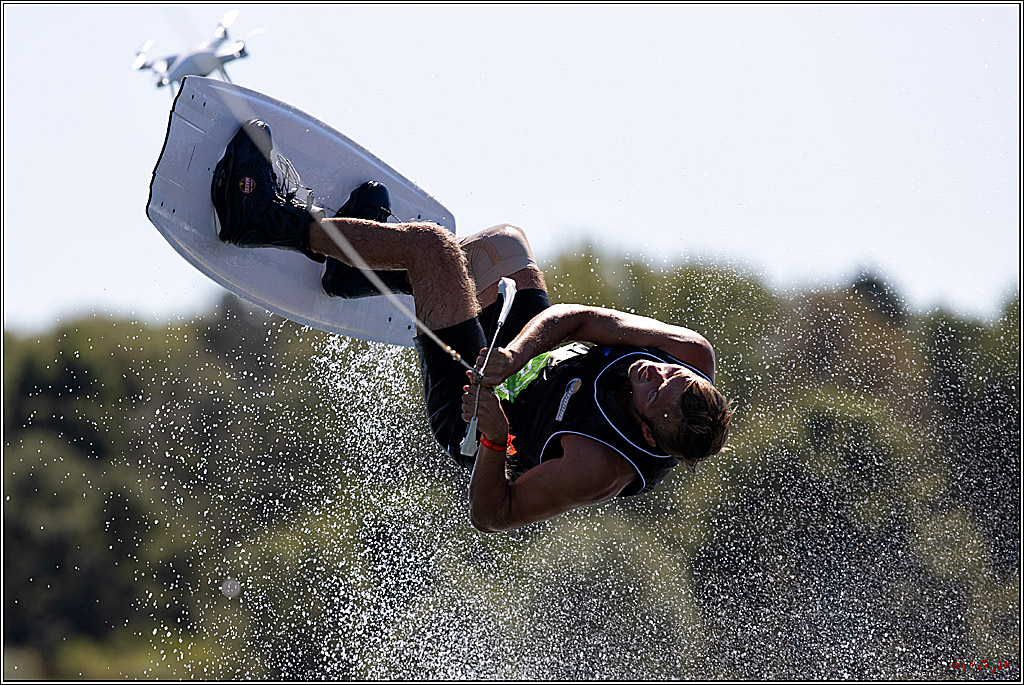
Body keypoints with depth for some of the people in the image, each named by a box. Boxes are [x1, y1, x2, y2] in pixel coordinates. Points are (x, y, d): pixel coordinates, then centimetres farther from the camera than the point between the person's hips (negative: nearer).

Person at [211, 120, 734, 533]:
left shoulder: (600, 468, -41)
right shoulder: (695, 357, -26)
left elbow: (490, 516, -29)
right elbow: (577, 318, -18)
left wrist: (495, 440, -45)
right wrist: (515, 354, -33)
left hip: (467, 408, -7)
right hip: (544, 368, 7)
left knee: (431, 244, -13)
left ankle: (283, 223, 9)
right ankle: (372, 269, 34)